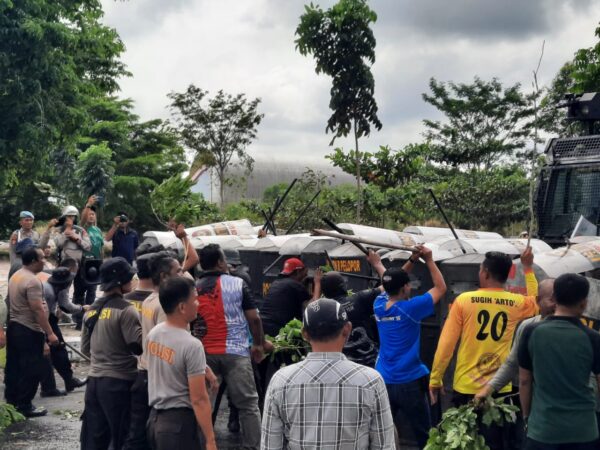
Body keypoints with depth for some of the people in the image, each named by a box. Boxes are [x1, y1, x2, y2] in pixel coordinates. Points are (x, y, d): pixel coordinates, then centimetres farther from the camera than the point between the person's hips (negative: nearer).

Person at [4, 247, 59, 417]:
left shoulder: (15, 276, 11)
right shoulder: (32, 281, -21)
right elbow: (38, 310, -25)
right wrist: (50, 333, -23)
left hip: (14, 327, 10)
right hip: (29, 331, -10)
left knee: (14, 367, 15)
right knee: (31, 370, -2)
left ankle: (11, 401, 24)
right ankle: (24, 406, 4)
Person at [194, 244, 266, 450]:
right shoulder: (237, 284, -2)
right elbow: (253, 318, -3)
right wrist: (259, 345, 8)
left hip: (203, 353, 3)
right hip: (235, 351, -3)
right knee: (248, 404, 4)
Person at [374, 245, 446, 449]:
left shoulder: (379, 305, -1)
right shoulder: (410, 308, -16)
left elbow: (393, 282, 18)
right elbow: (440, 288, -5)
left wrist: (412, 260, 9)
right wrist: (429, 260, 2)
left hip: (383, 381, 5)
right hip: (408, 382, -5)